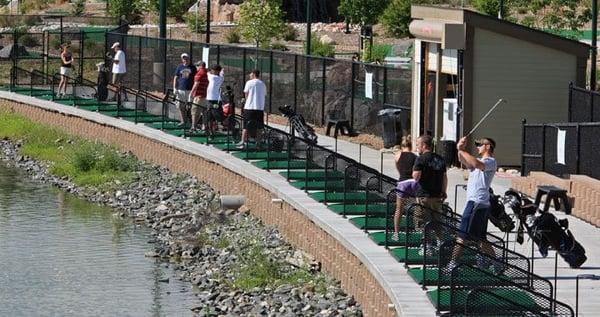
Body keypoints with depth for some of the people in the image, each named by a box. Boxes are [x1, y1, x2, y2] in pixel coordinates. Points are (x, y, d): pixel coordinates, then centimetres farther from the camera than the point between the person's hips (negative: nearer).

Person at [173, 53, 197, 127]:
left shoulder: (193, 67, 7)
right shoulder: (179, 67, 10)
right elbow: (175, 78, 10)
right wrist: (174, 88, 1)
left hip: (190, 90, -2)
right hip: (180, 89, 2)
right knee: (180, 106, 0)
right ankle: (183, 121, 8)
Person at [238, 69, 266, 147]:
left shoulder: (249, 83, -4)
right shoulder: (263, 84, 10)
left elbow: (246, 94, 0)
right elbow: (264, 95, 12)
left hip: (249, 107, -4)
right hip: (260, 107, 4)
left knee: (246, 126, 1)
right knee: (258, 127, 9)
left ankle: (243, 141, -2)